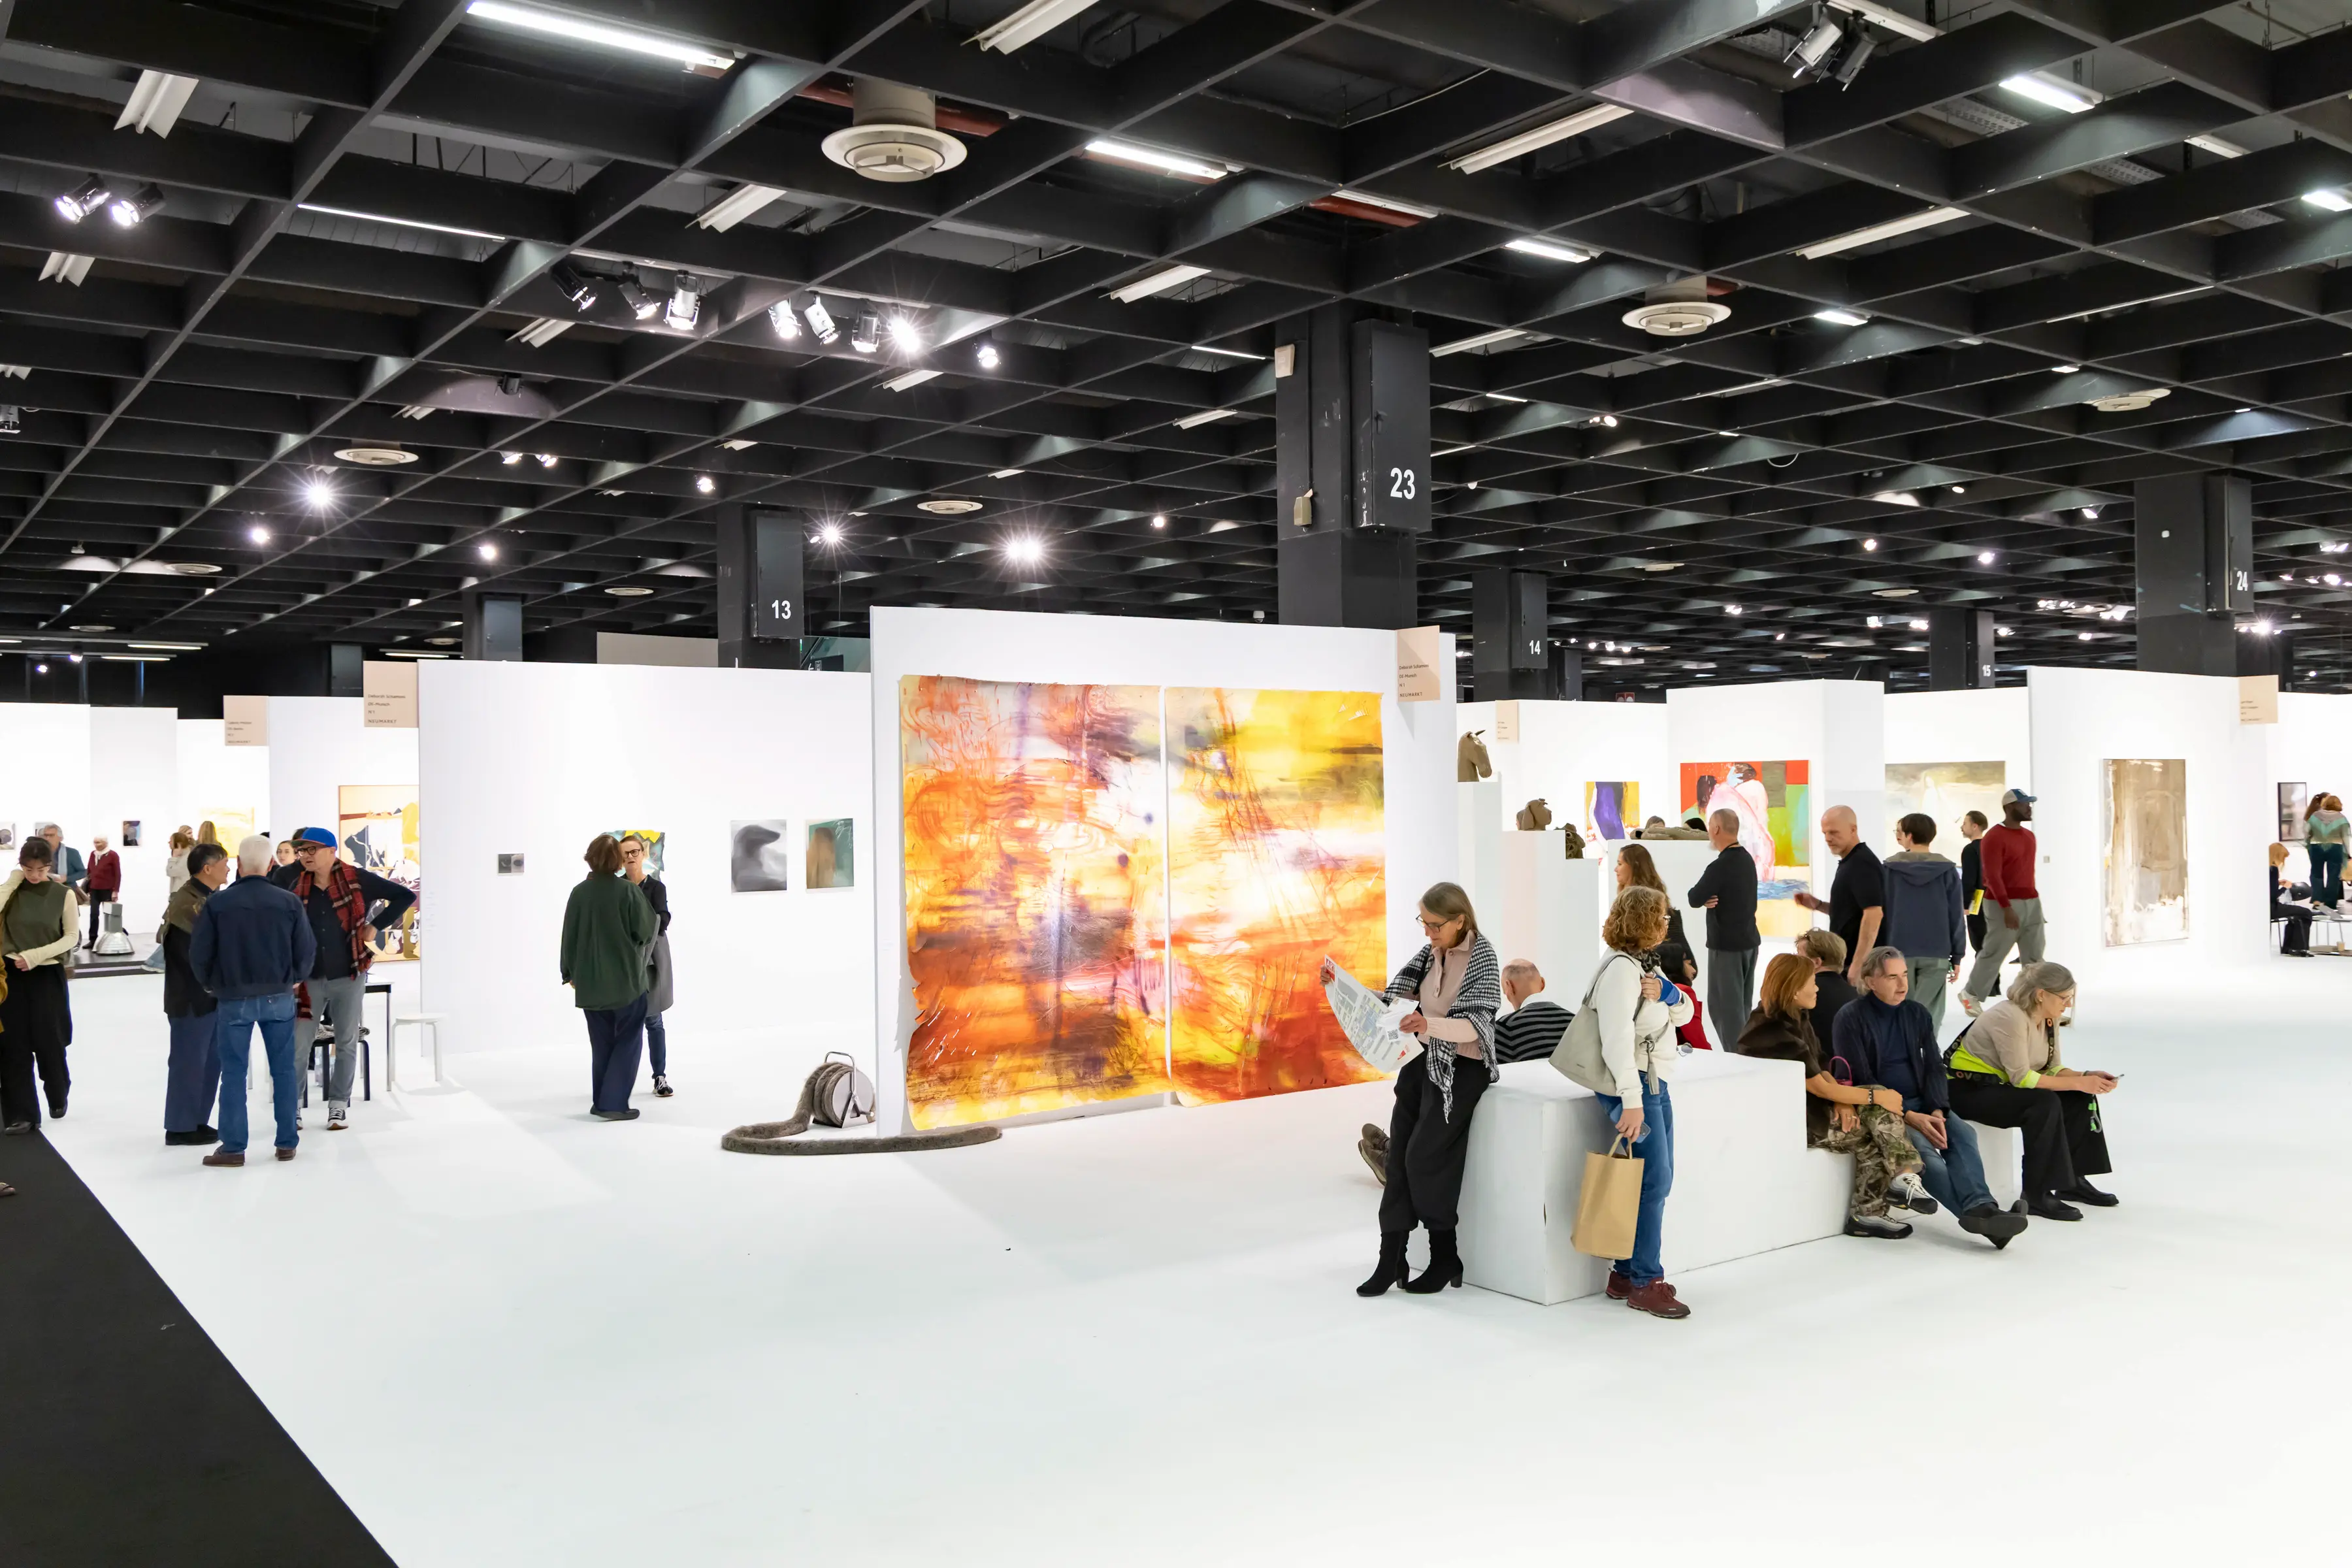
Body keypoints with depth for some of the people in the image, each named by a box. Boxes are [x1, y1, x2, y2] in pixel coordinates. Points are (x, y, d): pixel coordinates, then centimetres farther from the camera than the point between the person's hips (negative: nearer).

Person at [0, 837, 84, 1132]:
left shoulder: (64, 894, -5)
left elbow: (72, 937, -4)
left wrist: (35, 955, -15)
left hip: (48, 976, -1)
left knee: (49, 1042, 7)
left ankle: (58, 1097, 33)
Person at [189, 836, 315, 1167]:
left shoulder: (217, 903, -9)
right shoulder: (289, 902, -6)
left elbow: (199, 953, -4)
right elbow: (307, 949, -3)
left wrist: (210, 984, 15)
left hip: (235, 999, -1)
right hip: (279, 998, 1)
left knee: (234, 1073, 6)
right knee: (284, 1070, 9)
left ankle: (233, 1147, 8)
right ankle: (287, 1142, 13)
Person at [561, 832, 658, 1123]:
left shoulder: (579, 893, -2)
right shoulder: (628, 891, -13)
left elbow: (570, 935, 4)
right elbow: (647, 930, -6)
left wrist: (570, 972, 17)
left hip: (590, 980, 4)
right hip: (626, 978, -4)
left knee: (601, 1042, 15)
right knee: (628, 1041, 6)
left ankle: (602, 1101, 18)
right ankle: (613, 1102, -1)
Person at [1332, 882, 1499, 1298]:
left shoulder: (1481, 955, -14)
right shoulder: (1429, 952, 5)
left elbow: (1475, 1026, -26)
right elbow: (1389, 1000, 6)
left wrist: (1429, 1024, -44)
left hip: (1460, 1068, -7)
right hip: (1422, 1061, 7)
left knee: (1425, 1159, -10)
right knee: (1398, 1158, 0)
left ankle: (1446, 1259, 6)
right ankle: (1390, 1260, 3)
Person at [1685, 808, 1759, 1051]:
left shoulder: (1720, 866, -21)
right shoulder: (1747, 859, 8)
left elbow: (1694, 900, -15)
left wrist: (1704, 897, 5)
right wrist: (1709, 899, -5)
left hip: (1727, 944, -9)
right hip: (1749, 940, 9)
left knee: (1725, 1005, -3)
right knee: (1742, 1004, 15)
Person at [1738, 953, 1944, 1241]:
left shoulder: (1797, 1018, 9)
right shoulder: (1775, 1034, -23)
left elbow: (1821, 1067, 8)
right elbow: (1819, 1087, -21)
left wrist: (1842, 1102, -12)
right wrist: (1876, 1097, -12)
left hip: (1807, 1105, 9)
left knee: (1879, 1109, -10)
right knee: (1871, 1136, -11)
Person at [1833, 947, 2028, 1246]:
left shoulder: (1918, 1014, 13)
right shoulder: (1851, 1020, -4)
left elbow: (1934, 1068, 9)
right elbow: (1860, 1080, -10)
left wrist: (1937, 1111, -11)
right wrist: (1909, 1117, -19)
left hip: (1920, 1103, 5)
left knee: (1962, 1134, -25)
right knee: (1922, 1147, -32)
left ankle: (1980, 1208, -43)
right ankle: (1976, 1211, -41)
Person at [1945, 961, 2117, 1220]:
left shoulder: (2048, 1019, 3)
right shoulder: (2010, 1017, -25)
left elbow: (2052, 1068, 5)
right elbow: (2021, 1078, -27)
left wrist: (2087, 1077, -13)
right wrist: (2078, 1083, -25)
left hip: (2002, 1085, 9)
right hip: (1968, 1090, -9)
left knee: (2080, 1099, -4)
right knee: (2045, 1104, -30)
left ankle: (2072, 1180, 7)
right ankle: (2036, 1196, -25)